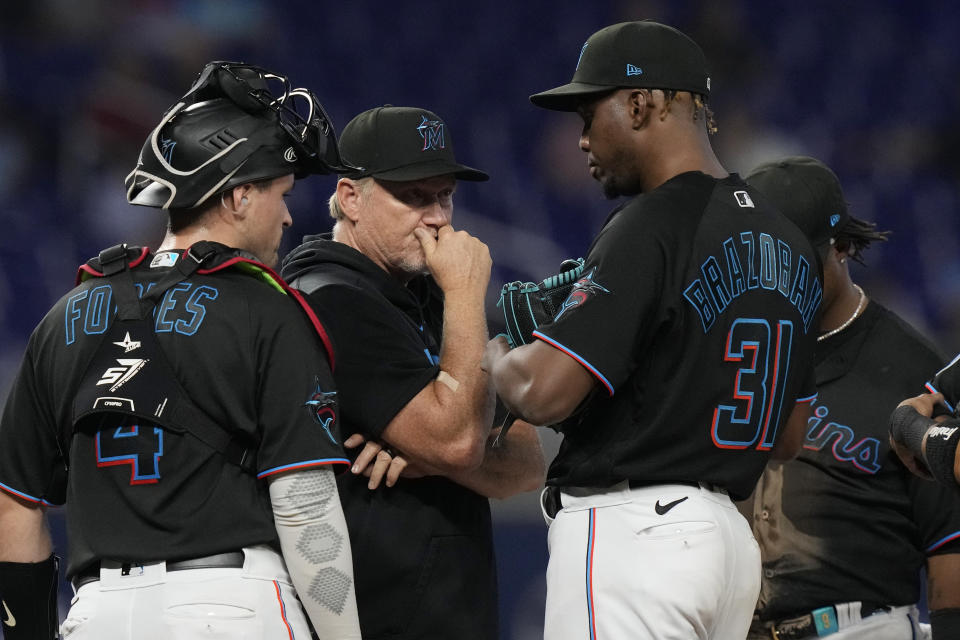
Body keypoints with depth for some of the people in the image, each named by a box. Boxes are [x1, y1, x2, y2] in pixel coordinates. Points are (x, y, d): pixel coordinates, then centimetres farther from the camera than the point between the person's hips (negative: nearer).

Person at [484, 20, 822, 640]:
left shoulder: (651, 227, -14)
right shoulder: (787, 241, 14)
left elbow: (544, 393, -21)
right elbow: (787, 437, 20)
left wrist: (493, 357, 1)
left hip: (630, 535, -9)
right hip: (733, 538, 9)